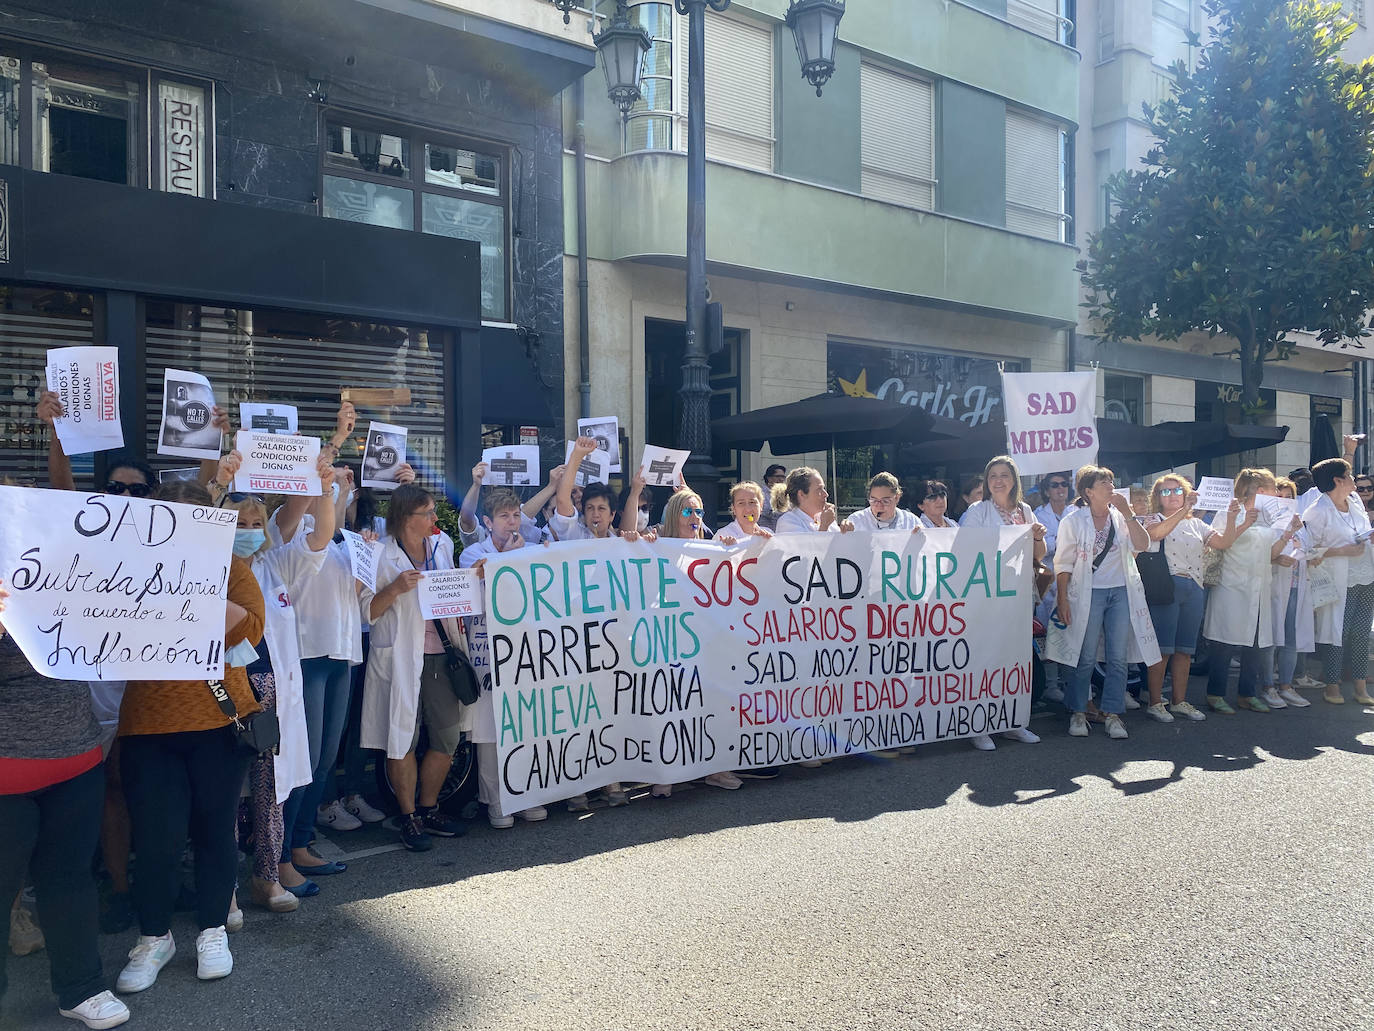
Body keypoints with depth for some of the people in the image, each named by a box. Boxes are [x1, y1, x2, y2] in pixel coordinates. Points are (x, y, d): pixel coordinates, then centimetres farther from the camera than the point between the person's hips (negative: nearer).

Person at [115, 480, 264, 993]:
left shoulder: (230, 567, 2)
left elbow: (250, 629, -12)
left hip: (220, 721, 0)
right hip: (148, 725, 1)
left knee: (215, 827, 9)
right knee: (155, 836, 2)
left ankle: (213, 930, 28)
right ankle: (154, 937, 25)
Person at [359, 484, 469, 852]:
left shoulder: (442, 544, 11)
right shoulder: (382, 554, -6)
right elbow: (366, 611, -6)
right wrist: (395, 589, -20)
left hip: (439, 652, 5)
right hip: (400, 657, -5)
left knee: (448, 736, 7)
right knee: (403, 738, 0)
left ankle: (428, 809, 25)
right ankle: (409, 818, 16)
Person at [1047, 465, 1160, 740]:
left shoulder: (1120, 517, 9)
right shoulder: (1073, 521, -1)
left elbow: (1142, 545, -5)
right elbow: (1063, 564, -2)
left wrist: (1127, 514, -11)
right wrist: (1063, 600, -7)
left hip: (1121, 593, 3)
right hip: (1088, 594, -3)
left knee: (1118, 658, 4)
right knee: (1085, 659, 0)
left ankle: (1113, 714, 13)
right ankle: (1078, 713, 13)